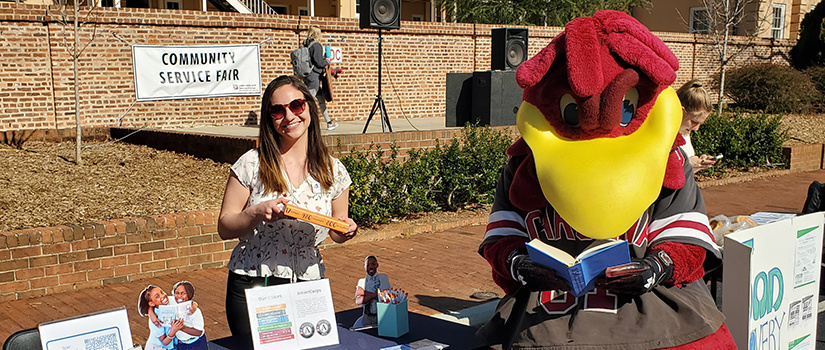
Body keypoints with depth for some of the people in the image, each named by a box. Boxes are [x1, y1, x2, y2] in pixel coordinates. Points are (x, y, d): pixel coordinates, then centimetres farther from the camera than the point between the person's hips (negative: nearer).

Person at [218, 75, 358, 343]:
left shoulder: (333, 171, 0)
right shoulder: (251, 165, -7)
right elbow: (224, 228, -5)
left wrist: (345, 230, -10)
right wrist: (256, 213, -22)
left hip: (308, 285, 2)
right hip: (251, 287, -2)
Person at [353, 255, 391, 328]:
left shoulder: (383, 277, 4)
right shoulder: (362, 281, 10)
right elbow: (358, 301, -3)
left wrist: (364, 292, -7)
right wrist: (374, 295, -17)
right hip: (367, 317, 2)